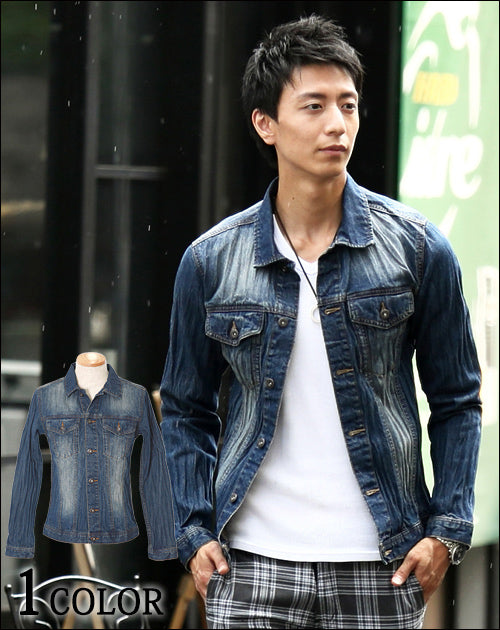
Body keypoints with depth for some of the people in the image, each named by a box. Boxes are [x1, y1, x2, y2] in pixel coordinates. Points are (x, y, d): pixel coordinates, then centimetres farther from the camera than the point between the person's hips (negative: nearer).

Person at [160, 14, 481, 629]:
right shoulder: (210, 262, 3)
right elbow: (185, 411, 12)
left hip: (380, 566, 0)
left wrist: (446, 531, -2)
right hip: (253, 564, 0)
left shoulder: (417, 248, 1)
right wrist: (193, 532, 1)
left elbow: (456, 401, 7)